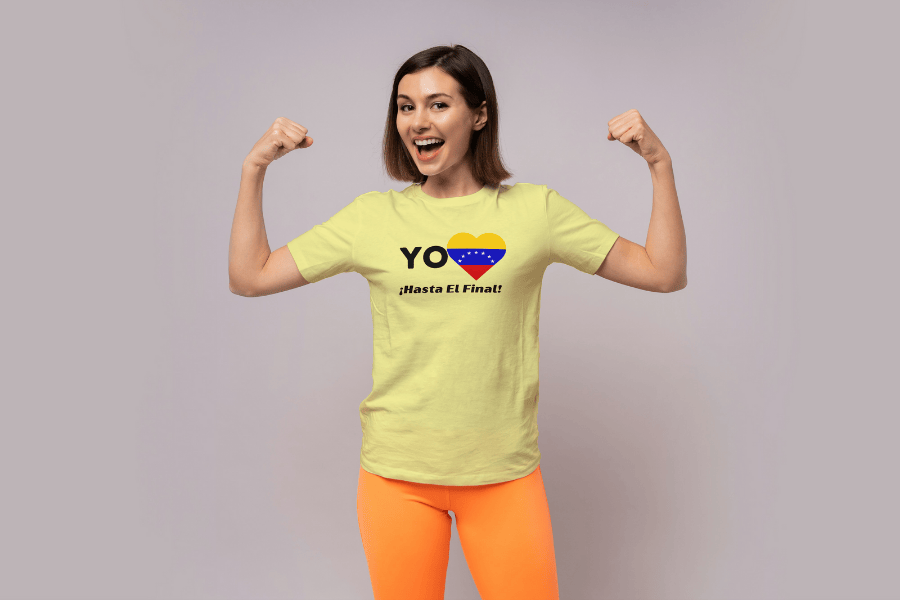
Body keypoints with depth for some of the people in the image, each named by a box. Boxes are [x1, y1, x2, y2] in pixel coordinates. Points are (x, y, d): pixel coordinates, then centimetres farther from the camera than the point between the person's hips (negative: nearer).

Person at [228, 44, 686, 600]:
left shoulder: (535, 210, -1)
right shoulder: (373, 216, 1)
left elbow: (665, 274, 0)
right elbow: (249, 277, 4)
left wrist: (660, 164, -7)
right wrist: (255, 169, -2)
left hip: (505, 474, 0)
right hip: (397, 470, 1)